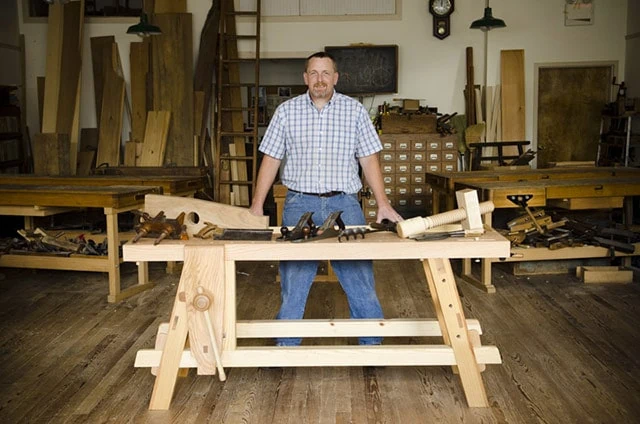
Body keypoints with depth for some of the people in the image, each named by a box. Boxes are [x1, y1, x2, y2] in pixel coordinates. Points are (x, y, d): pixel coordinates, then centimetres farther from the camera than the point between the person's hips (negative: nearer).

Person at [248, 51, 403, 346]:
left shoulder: (355, 110, 5)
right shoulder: (286, 111, 6)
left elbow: (369, 159, 4)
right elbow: (271, 159, 6)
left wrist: (383, 204, -3)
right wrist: (257, 204, -1)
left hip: (344, 203, 0)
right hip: (300, 203, 0)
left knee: (360, 279, 2)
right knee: (293, 283, 5)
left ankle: (372, 343, 19)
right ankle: (286, 345, 21)